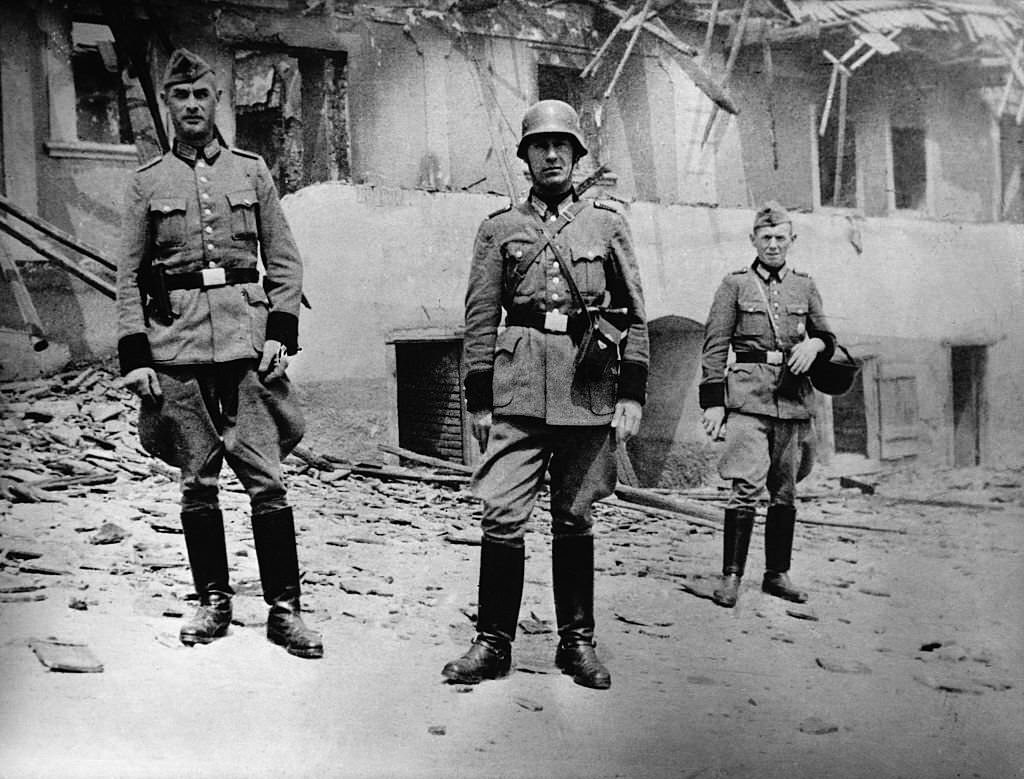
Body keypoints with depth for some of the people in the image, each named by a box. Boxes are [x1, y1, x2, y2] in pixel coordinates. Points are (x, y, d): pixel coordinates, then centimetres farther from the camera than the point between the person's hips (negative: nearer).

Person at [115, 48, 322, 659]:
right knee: (197, 485, 6)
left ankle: (284, 609, 3)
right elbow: (130, 277, 9)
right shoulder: (147, 183, 10)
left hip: (247, 342, -1)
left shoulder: (253, 172, 10)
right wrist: (135, 357, 0)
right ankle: (213, 602, 19)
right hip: (176, 348, 1)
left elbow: (285, 261, 9)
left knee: (267, 481, -5)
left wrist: (280, 333, -3)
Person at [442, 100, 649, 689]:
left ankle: (577, 642, 19)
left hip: (588, 390, 1)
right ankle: (493, 645, 4)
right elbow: (481, 317, 9)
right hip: (518, 387, 0)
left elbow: (636, 315, 9)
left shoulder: (608, 222, 11)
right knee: (503, 515, -7)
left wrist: (632, 395, 2)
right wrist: (479, 398, 3)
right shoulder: (500, 228, 11)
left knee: (575, 518, 8)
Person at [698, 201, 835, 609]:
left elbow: (827, 338, 21)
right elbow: (714, 346, 1)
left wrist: (815, 345, -4)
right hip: (749, 396, -4)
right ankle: (731, 575, -5)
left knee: (785, 492, 8)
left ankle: (777, 574, 20)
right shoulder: (735, 284, 5)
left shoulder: (804, 286, 15)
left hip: (794, 399, 4)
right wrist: (712, 402, -7)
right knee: (747, 487, -13)